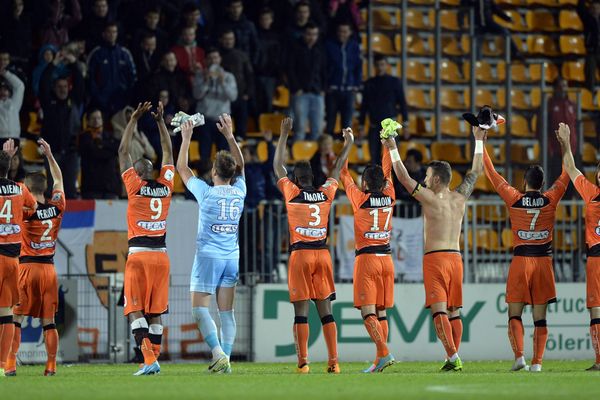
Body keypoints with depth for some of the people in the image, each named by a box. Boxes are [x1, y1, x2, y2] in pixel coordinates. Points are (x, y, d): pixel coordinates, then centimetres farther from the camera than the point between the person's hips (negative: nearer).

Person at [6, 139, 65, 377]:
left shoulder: (27, 209, -10)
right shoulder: (57, 208, 2)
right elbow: (58, 180, 18)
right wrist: (49, 154, 24)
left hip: (27, 267, -4)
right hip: (48, 268, 4)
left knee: (16, 318, -1)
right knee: (48, 320, 6)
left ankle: (10, 364, -8)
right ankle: (51, 366, 4)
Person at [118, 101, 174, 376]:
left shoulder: (135, 187, -5)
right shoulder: (166, 187, 5)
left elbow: (123, 153, 3)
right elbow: (168, 154, 18)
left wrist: (134, 119, 8)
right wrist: (160, 121, 22)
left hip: (138, 255, -4)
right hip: (160, 255, 4)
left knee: (135, 309, -4)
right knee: (155, 311, 9)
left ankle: (149, 359, -18)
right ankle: (154, 359, 7)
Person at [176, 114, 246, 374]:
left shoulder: (206, 192, -11)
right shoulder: (239, 191, 0)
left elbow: (182, 168, 2)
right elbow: (240, 165, 18)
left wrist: (186, 138, 10)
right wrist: (229, 136, 21)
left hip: (208, 256, -5)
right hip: (232, 257, 5)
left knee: (200, 309, -4)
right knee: (226, 310, 6)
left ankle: (218, 354, -19)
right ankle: (226, 360, 0)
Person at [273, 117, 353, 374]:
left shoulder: (292, 194, -1)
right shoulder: (326, 194, 6)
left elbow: (277, 166, 11)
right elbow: (337, 172, 23)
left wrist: (284, 135, 16)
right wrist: (348, 145, 36)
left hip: (300, 254, -3)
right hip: (322, 254, 3)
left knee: (301, 311, -3)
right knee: (325, 310, 4)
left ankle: (303, 362, -9)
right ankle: (333, 362, -2)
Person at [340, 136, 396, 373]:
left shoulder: (360, 199, -7)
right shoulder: (389, 198, 3)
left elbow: (344, 175, 5)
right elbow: (387, 171, 18)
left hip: (366, 258, -5)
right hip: (386, 259, 5)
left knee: (368, 311, -8)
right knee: (381, 312, 9)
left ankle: (384, 353, -23)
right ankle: (379, 361, 6)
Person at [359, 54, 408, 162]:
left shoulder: (395, 82, 4)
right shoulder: (369, 84, 10)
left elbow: (402, 103, 3)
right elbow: (364, 106, 14)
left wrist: (405, 124, -4)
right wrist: (361, 126, 10)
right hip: (374, 126, 3)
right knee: (374, 156, 1)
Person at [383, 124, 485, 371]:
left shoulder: (430, 198, -7)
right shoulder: (460, 198, 9)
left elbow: (404, 178, -5)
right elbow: (475, 172, 22)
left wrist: (393, 151, 2)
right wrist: (479, 141, 30)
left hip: (435, 258, -6)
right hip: (455, 257, 6)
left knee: (439, 310, -10)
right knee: (453, 310, 9)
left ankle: (453, 357, -21)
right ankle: (454, 359, 7)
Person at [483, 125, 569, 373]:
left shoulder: (514, 199, -4)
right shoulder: (551, 200, -1)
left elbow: (493, 175, 4)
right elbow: (566, 176, 13)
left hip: (520, 261, -1)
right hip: (543, 261, 1)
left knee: (514, 314, 3)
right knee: (540, 317, 3)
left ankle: (519, 355, -16)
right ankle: (537, 362, -4)